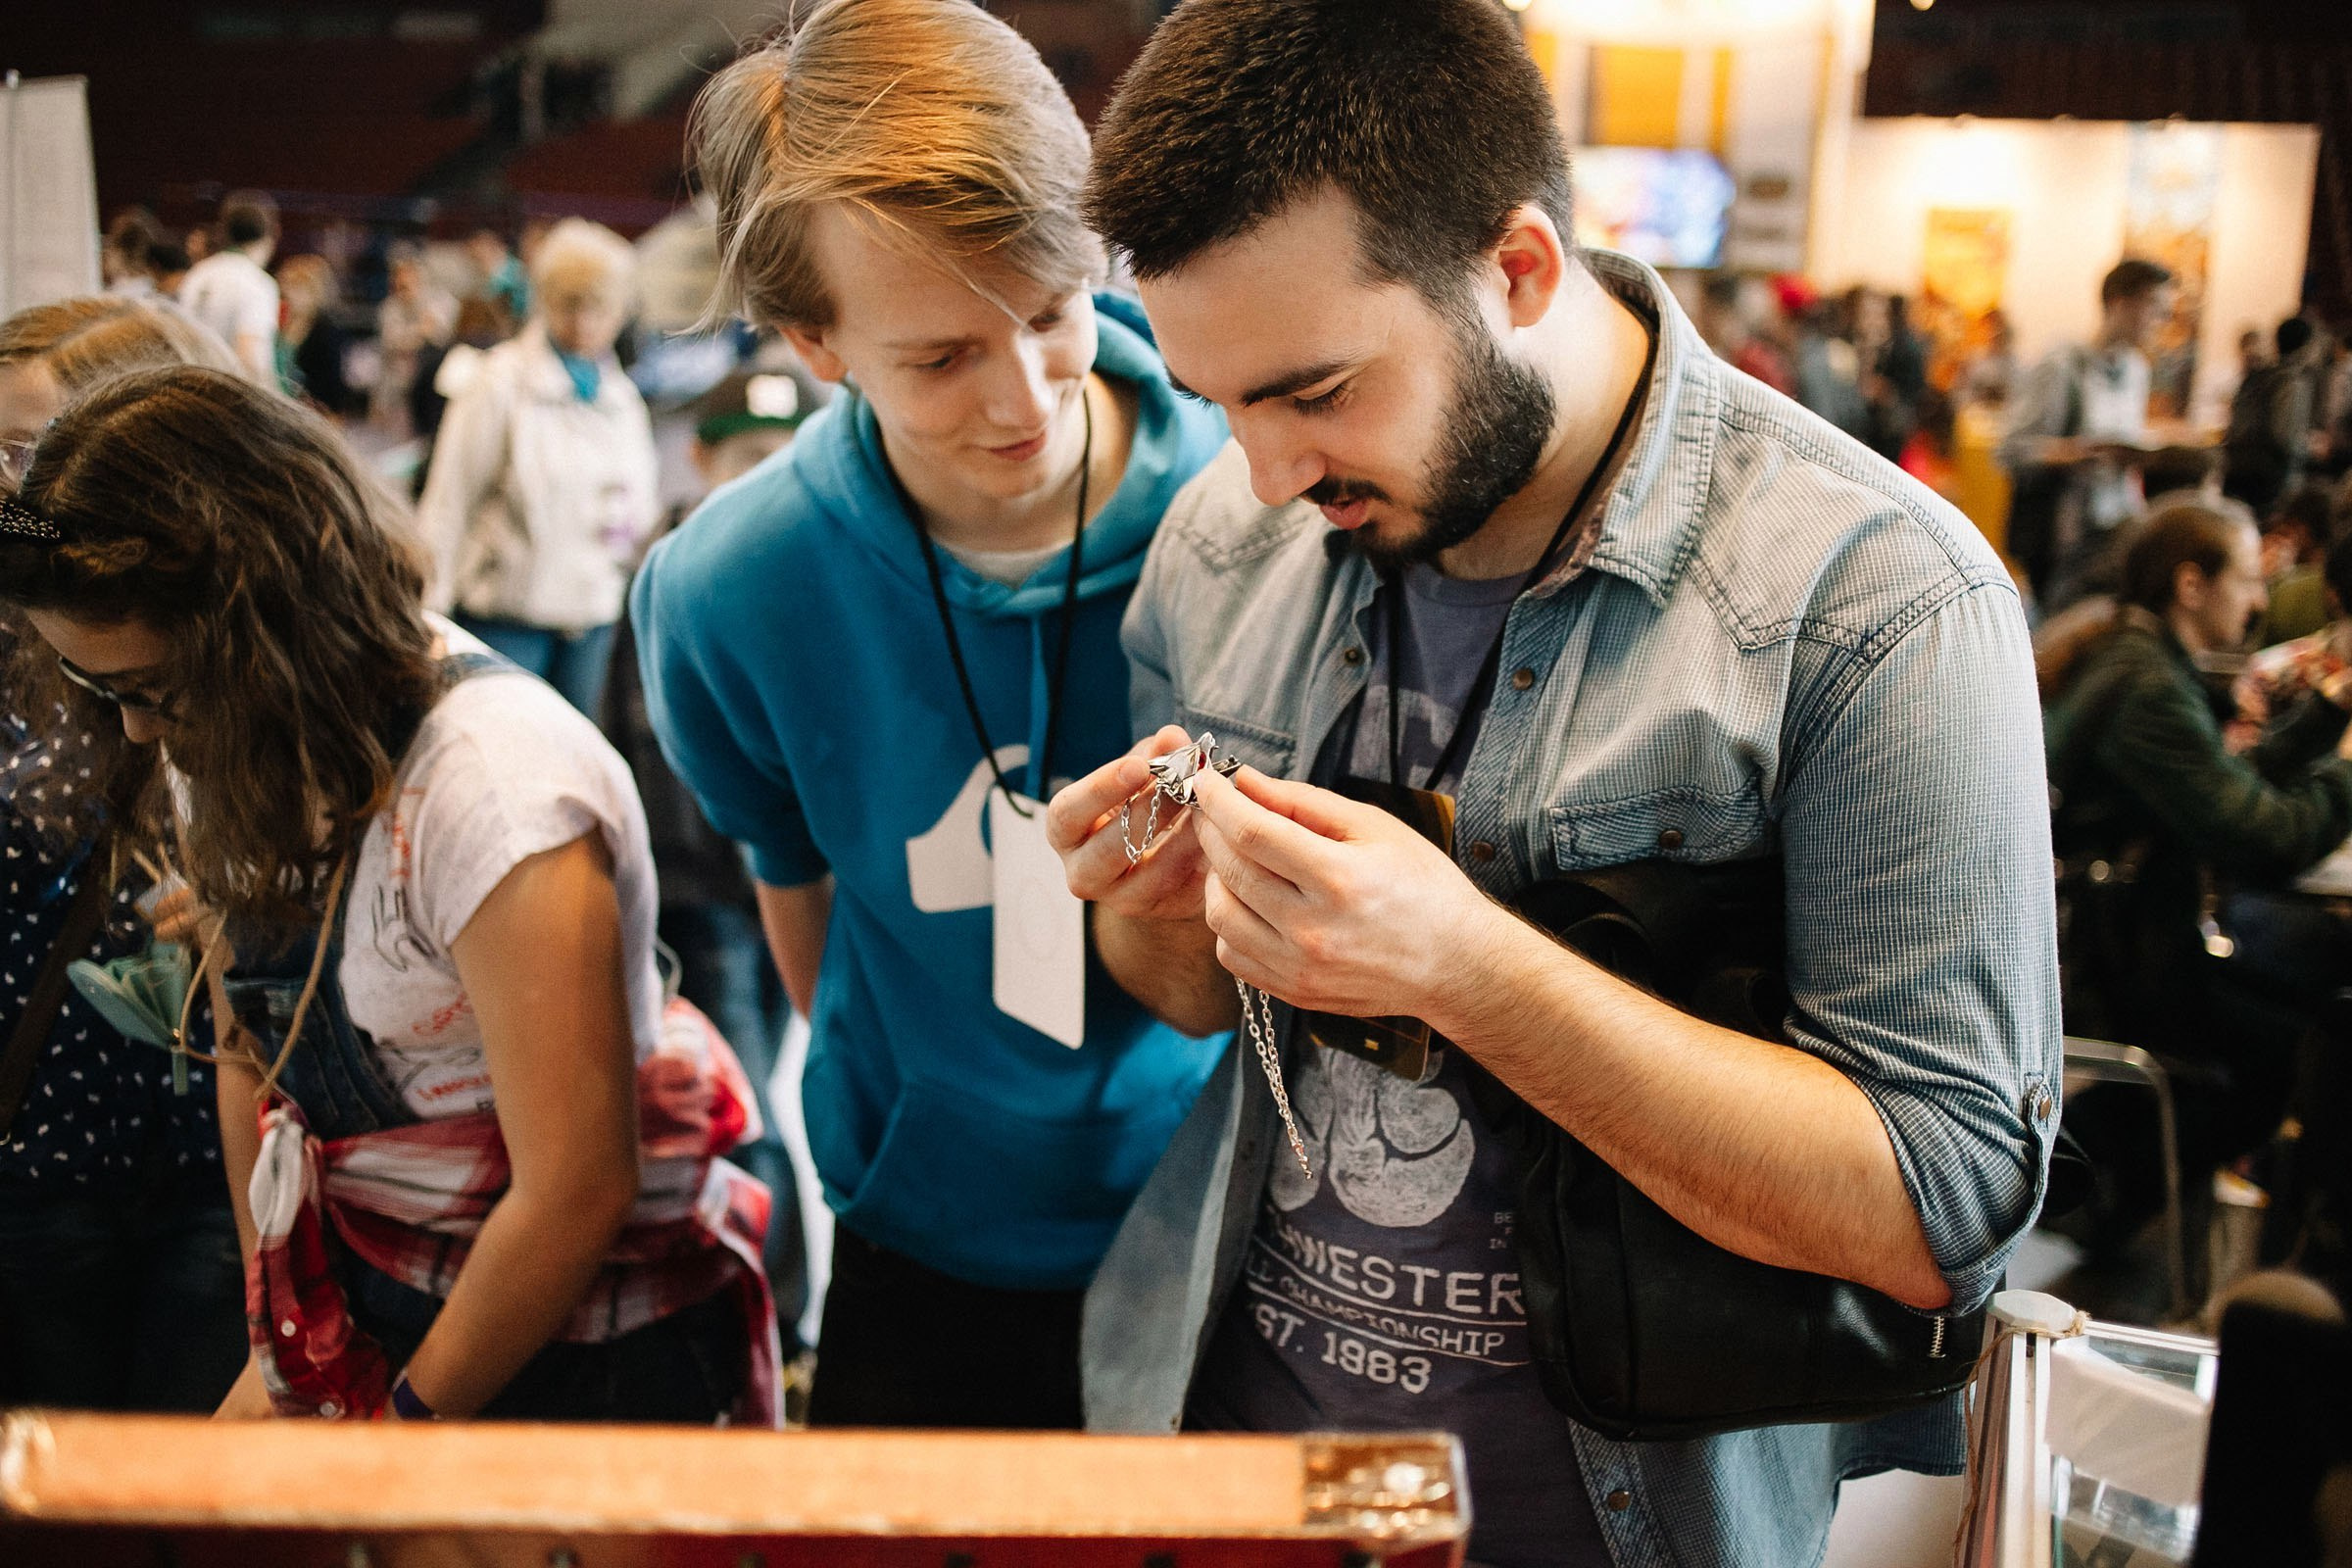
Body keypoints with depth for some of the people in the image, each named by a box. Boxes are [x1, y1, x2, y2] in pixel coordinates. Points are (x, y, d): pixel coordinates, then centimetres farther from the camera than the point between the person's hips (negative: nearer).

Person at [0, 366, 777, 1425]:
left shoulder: (492, 790, -27)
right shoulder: (226, 762, -2)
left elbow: (577, 1193, -26)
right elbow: (248, 1050, 8)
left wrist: (409, 1421, -12)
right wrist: (273, 1350, 6)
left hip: (578, 1345, -6)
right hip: (360, 1314, 6)